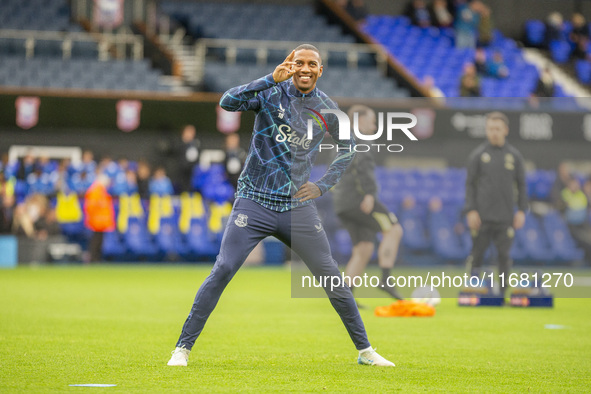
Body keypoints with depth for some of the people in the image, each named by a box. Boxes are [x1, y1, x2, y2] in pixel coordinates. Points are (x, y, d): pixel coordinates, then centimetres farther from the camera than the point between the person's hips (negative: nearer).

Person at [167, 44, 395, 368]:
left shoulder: (326, 109, 4)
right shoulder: (271, 92, -5)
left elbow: (348, 147, 20)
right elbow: (227, 102, -22)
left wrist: (323, 184, 8)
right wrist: (272, 79, -30)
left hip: (298, 205, 3)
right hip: (254, 202, -3)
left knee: (331, 276, 4)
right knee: (222, 270, -12)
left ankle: (364, 350, 17)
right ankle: (183, 347, -4)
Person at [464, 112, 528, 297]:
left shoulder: (514, 155, 8)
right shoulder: (478, 155, 3)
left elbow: (521, 184, 12)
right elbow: (470, 184, 3)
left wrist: (521, 211, 4)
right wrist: (471, 211, -5)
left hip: (506, 217, 1)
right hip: (482, 216, -1)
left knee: (504, 255, 1)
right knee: (477, 253, 1)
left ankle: (503, 292, 7)